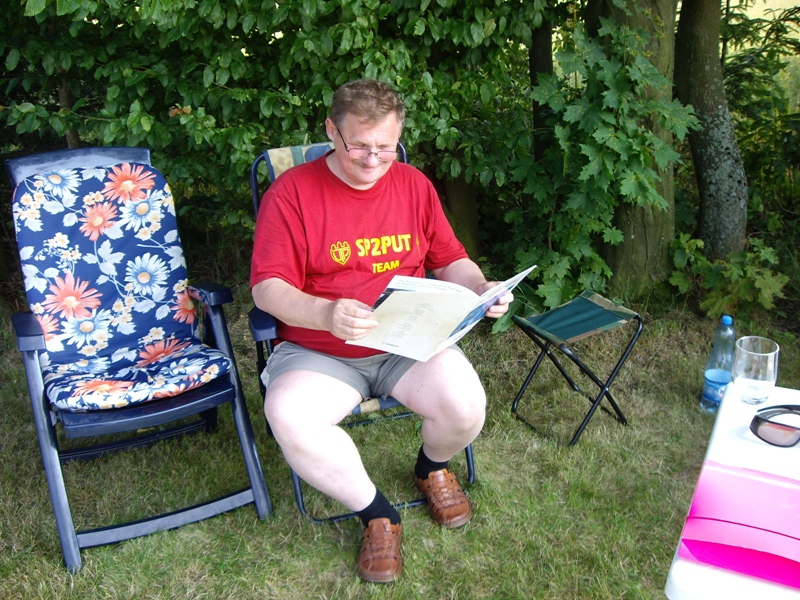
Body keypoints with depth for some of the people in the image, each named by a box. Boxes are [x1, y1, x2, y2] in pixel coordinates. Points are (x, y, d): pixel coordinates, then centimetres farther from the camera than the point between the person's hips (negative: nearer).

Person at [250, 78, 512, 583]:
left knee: (465, 405, -24)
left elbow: (451, 261, 14)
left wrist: (482, 288, -8)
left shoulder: (414, 185, 7)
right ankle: (377, 515, -5)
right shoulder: (293, 192, -6)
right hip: (317, 353, -2)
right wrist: (324, 314, -32)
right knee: (289, 416, -32)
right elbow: (267, 287, -12)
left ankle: (433, 468, 16)